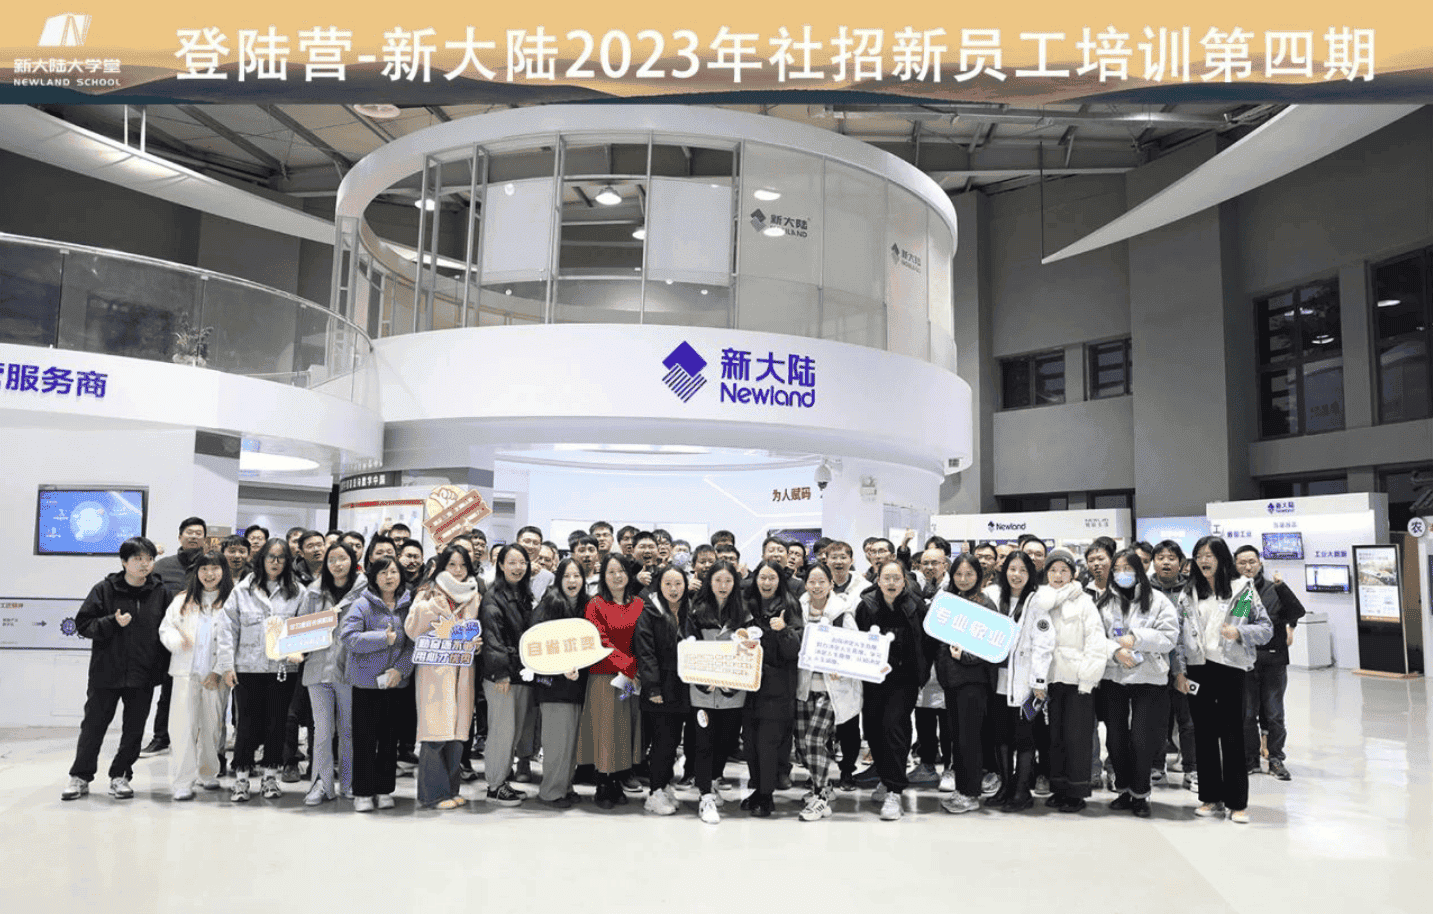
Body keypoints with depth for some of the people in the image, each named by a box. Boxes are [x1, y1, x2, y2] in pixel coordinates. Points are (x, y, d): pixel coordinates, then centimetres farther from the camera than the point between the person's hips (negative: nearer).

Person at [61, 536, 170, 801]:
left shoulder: (160, 592, 2)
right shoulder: (105, 590, -3)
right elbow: (83, 624, -1)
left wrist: (163, 666, 2)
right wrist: (113, 622, -18)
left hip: (143, 674, 1)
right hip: (106, 671, -1)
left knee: (134, 728, 7)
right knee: (93, 725, 6)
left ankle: (120, 776, 20)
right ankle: (80, 777, 21)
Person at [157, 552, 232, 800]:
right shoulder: (183, 600, 10)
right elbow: (165, 628, 11)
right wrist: (177, 640, -12)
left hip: (216, 675, -1)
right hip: (186, 671, 1)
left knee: (212, 725, 9)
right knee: (184, 726, -4)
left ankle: (208, 774, 27)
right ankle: (182, 782, 0)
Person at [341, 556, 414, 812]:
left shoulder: (408, 604, 6)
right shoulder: (363, 604, -4)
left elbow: (414, 642, 3)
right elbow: (347, 636, -13)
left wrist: (401, 668, -10)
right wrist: (384, 638, -17)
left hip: (397, 682, 3)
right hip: (366, 681, -3)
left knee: (390, 738, 9)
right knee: (365, 738, 1)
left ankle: (384, 790, 20)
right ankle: (363, 793, 12)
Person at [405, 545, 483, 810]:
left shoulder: (472, 597, 16)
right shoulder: (429, 593, 1)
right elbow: (412, 629, -10)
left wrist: (477, 643, 2)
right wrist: (435, 601, -18)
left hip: (462, 670, 5)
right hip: (435, 669, -5)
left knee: (458, 729, 5)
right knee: (436, 729, -9)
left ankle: (451, 788, 15)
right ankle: (434, 792, -1)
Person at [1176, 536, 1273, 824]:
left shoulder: (1243, 589, 2)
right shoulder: (1187, 595, 10)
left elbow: (1266, 628, 1)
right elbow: (1179, 635, 9)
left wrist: (1239, 632, -17)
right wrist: (1180, 671, 2)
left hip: (1230, 669, -3)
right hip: (1198, 669, 3)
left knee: (1232, 735, -2)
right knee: (1204, 735, 8)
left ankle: (1237, 802, 8)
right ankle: (1212, 798, 17)